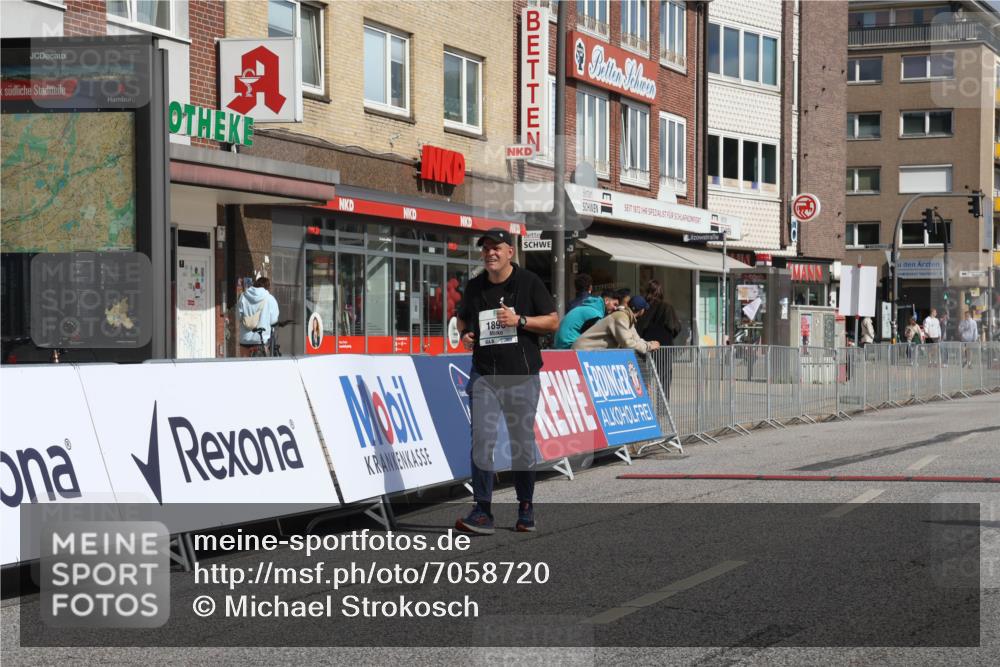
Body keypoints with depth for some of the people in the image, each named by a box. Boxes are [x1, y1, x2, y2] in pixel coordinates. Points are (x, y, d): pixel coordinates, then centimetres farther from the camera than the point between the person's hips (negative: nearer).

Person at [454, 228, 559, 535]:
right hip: (484, 376, 2)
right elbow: (463, 319, 25)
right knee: (482, 439, -10)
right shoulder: (474, 287, 9)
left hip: (522, 376, -2)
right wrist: (465, 334, 2)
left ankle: (525, 508, 22)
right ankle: (482, 512, -10)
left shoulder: (528, 282, -1)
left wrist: (519, 320, -14)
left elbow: (553, 321, -1)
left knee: (522, 443, 6)